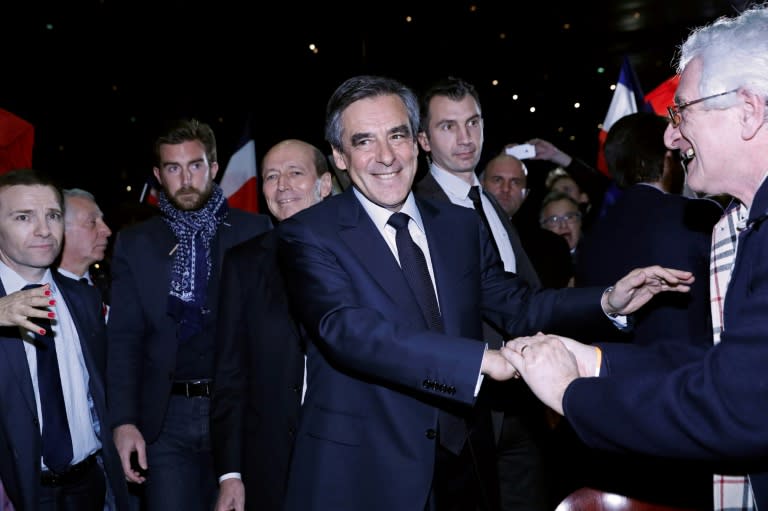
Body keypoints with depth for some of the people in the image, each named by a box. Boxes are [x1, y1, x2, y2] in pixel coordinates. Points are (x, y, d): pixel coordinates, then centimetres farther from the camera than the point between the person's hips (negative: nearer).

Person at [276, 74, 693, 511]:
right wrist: (485, 359, -32)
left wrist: (609, 302, -9)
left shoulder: (461, 225, 8)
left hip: (465, 464, 5)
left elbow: (516, 305, 8)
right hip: (361, 472, -4)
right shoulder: (309, 236, -10)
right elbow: (348, 330, -24)